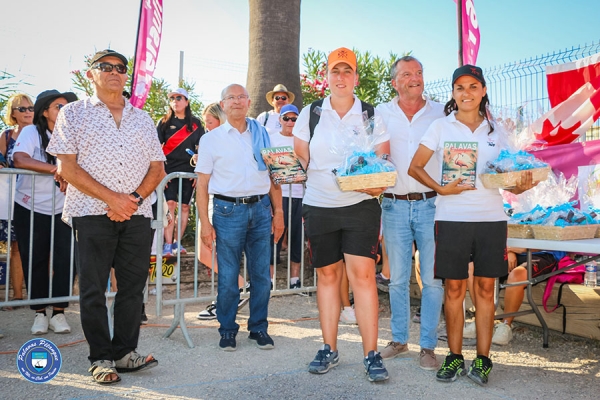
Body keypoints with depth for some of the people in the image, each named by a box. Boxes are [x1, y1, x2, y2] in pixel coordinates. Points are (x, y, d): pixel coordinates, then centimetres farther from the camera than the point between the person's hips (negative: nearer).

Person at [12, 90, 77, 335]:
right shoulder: (31, 132, -8)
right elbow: (19, 159, -24)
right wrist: (55, 169, -31)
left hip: (62, 210, 3)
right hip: (30, 209, -2)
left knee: (64, 260, -2)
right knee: (34, 261, 3)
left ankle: (58, 312, 9)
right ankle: (39, 313, 15)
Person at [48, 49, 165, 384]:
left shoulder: (143, 118, 16)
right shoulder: (74, 113, 6)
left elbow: (158, 168, 11)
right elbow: (67, 167, -3)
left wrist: (134, 198, -7)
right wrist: (112, 198, -12)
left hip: (137, 214, 3)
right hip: (92, 213, -3)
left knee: (134, 285, 5)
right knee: (93, 288, 2)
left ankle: (125, 352, 18)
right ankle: (101, 358, 14)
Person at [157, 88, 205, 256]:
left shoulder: (195, 123, 9)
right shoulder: (164, 122, 6)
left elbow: (201, 149, 9)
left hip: (189, 171, 2)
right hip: (169, 170, -2)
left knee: (185, 206, 3)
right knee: (170, 204, -12)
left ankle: (177, 242, 14)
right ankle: (168, 244, -11)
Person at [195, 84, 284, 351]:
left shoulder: (262, 135, 13)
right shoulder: (211, 139, 6)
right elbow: (202, 184, 2)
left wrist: (278, 211, 8)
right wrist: (205, 222, -5)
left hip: (261, 209, 2)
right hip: (228, 210, -2)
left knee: (261, 275, 6)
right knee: (228, 277, 2)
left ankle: (259, 328, 20)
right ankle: (227, 329, 19)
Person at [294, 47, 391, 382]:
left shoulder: (372, 116, 3)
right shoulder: (310, 114, 6)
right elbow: (301, 160, 10)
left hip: (361, 206, -2)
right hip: (319, 206, 2)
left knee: (363, 275, -8)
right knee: (327, 275, 8)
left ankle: (372, 354, 2)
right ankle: (329, 350, 20)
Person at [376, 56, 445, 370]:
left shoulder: (441, 114, 6)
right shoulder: (381, 114, 8)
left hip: (431, 204, -1)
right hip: (395, 205, 1)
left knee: (432, 279, 1)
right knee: (397, 279, 9)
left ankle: (428, 346, 13)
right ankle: (399, 339, 24)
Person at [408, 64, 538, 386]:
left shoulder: (495, 130, 11)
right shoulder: (441, 127, 4)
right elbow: (415, 168, 1)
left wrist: (520, 186, -9)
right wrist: (440, 188, -14)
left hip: (491, 217, 2)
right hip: (452, 217, -2)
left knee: (485, 288, 5)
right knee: (454, 288, 3)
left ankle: (482, 359, 15)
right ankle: (454, 357, 15)